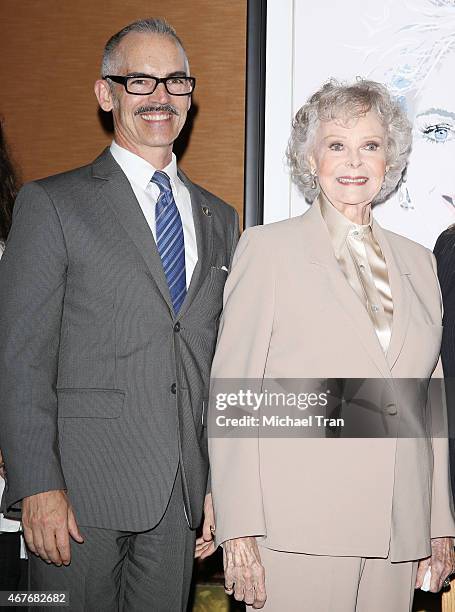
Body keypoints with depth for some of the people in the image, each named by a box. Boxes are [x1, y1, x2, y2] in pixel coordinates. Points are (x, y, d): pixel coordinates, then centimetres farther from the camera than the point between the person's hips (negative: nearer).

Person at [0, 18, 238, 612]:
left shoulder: (218, 218, 13)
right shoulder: (51, 204, -3)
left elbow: (221, 364, 14)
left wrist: (219, 482, 11)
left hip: (180, 495, 4)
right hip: (82, 491, -4)